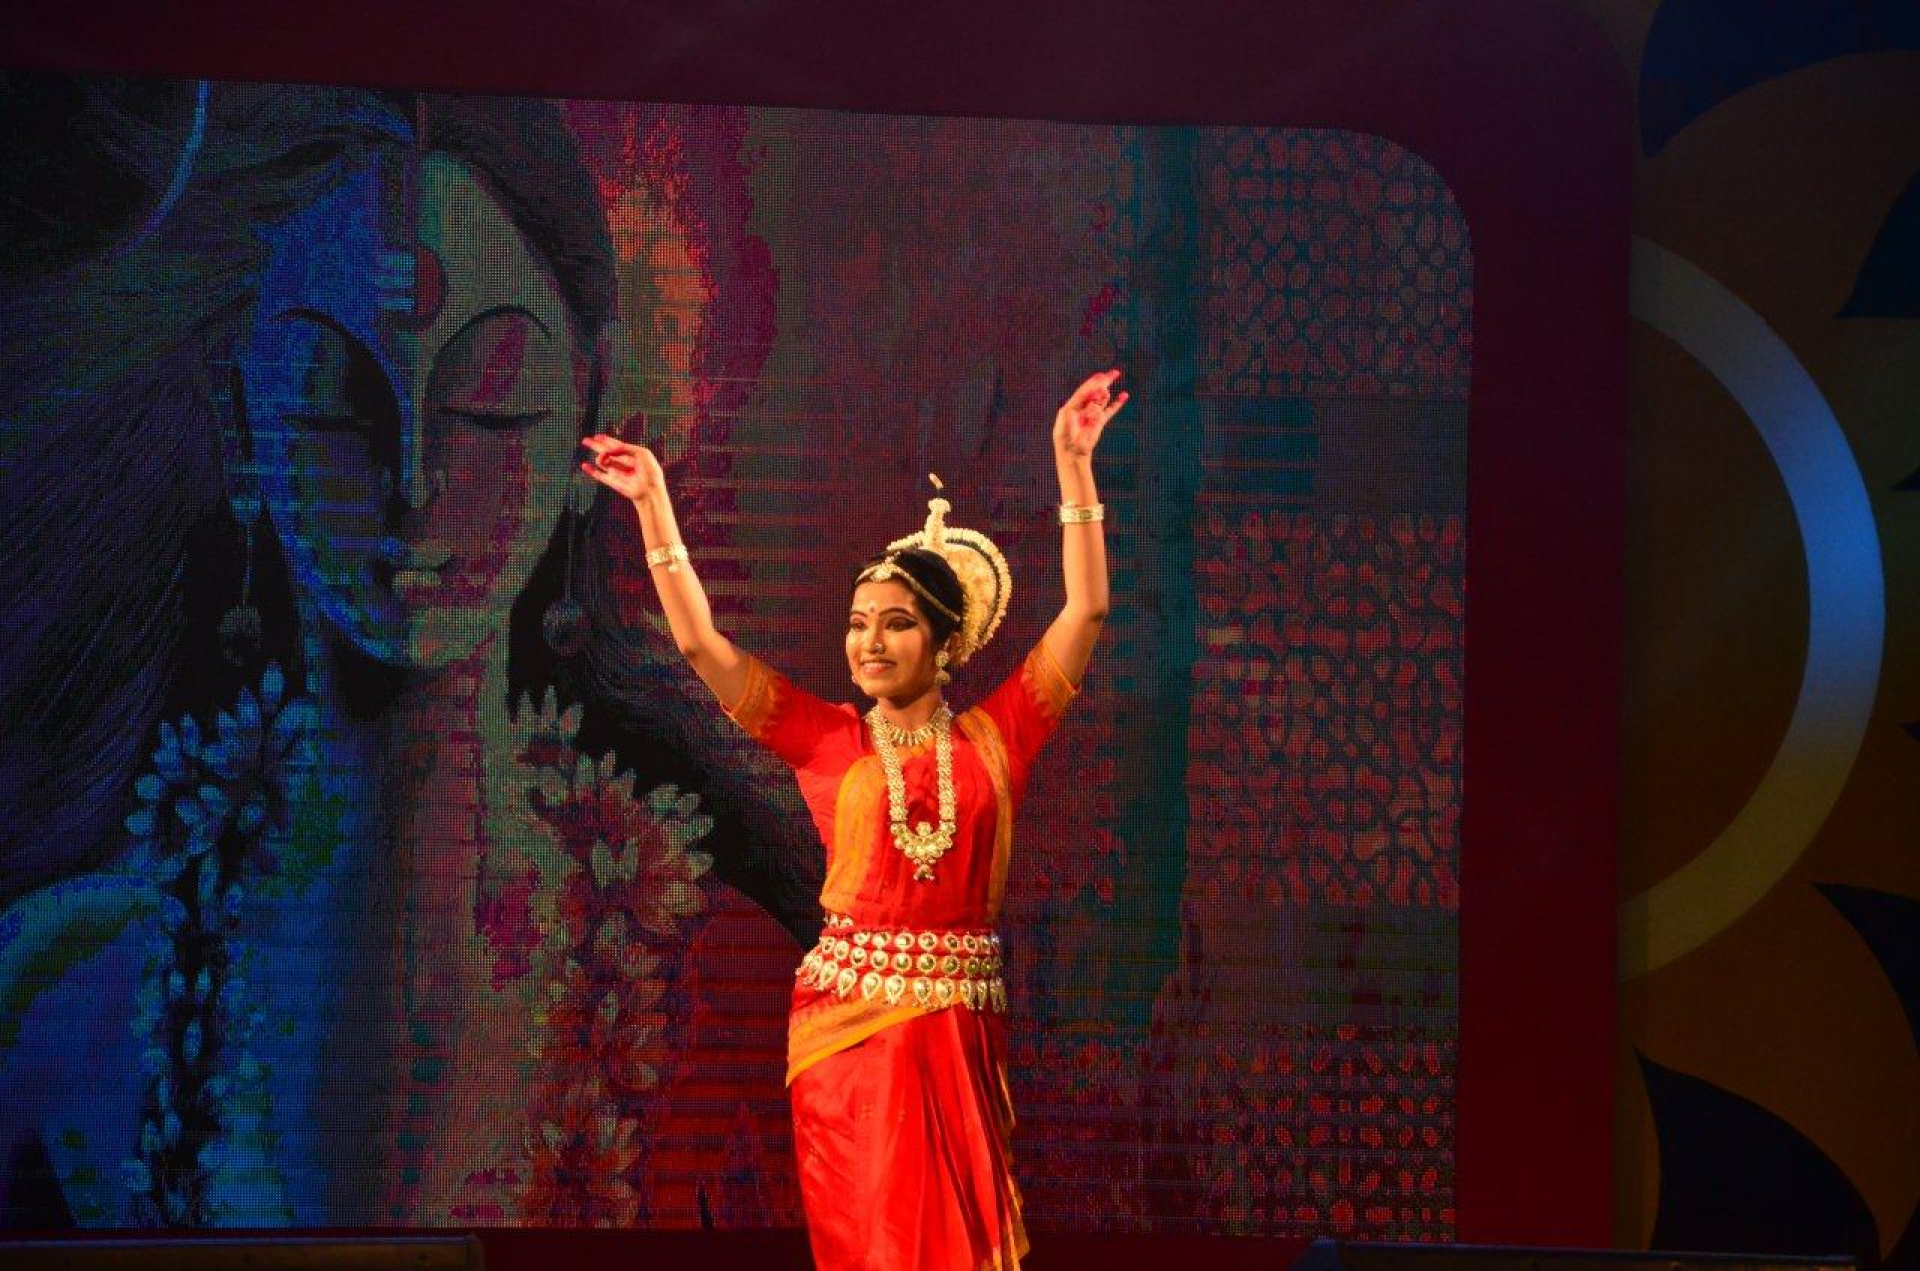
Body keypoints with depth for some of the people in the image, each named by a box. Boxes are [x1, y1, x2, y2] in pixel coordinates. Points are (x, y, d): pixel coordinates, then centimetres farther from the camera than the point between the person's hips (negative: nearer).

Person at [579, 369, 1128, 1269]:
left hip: (960, 1024, 0)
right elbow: (699, 642, 1)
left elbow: (1085, 610, 0)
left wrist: (1073, 466, -4)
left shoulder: (994, 736, 5)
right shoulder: (826, 739, 5)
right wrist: (654, 505, -4)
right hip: (849, 1017, 0)